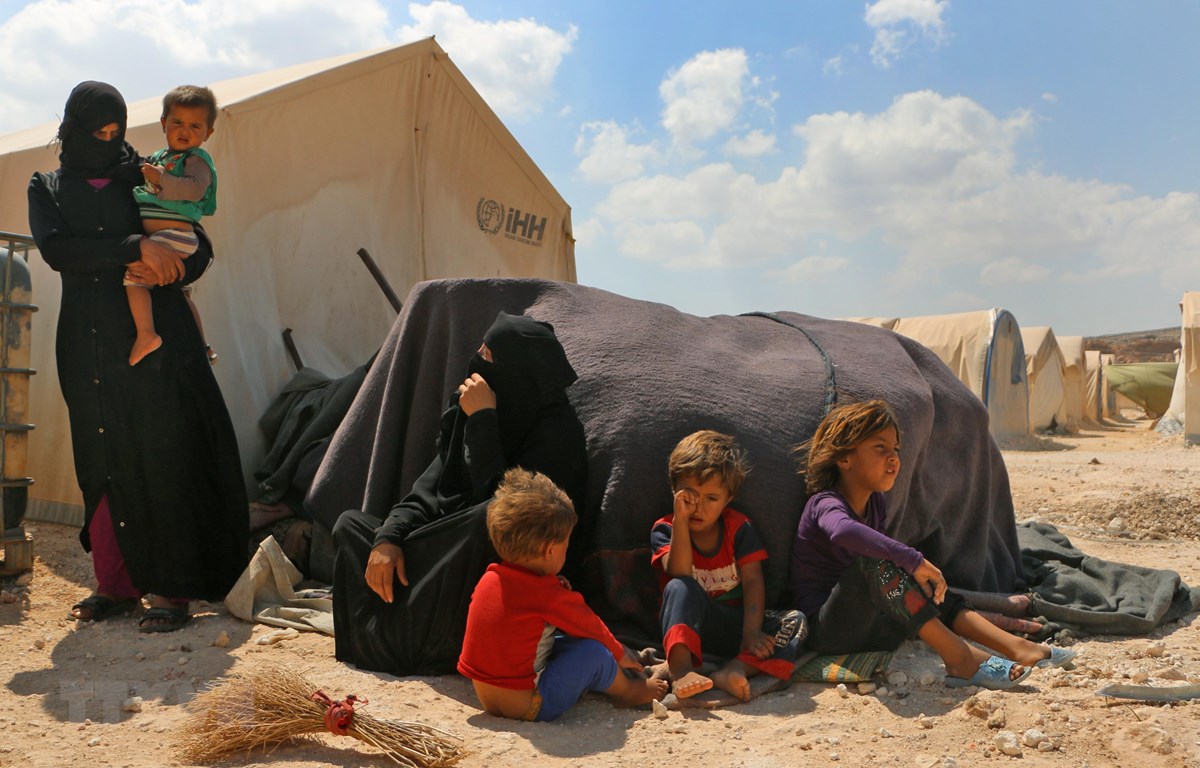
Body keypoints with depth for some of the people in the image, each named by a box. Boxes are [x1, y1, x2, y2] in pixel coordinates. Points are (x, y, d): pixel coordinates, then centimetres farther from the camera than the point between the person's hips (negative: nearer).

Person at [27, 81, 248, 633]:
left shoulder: (144, 181, 9)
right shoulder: (47, 189, 13)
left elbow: (201, 251, 4)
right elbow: (56, 249, -7)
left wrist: (165, 270, -18)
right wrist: (135, 248, -19)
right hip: (89, 345, 3)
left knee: (163, 457, -7)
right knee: (102, 463, 5)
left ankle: (172, 588, -2)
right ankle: (116, 585, 15)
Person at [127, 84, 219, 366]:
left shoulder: (196, 160, -8)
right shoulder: (159, 157, 19)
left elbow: (195, 189, -27)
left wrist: (161, 179, -32)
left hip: (175, 234, -10)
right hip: (161, 237, 10)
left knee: (134, 272, -21)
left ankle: (146, 334, -20)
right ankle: (201, 347, 34)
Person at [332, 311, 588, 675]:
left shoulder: (558, 430, -17)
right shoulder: (468, 408, 4)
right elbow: (428, 491, 1)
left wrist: (483, 420, -24)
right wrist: (388, 537, -15)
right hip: (453, 562, 7)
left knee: (493, 520, -38)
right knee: (350, 522, 7)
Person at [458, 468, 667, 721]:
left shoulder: (491, 577, 0)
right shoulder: (548, 595, -20)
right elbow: (593, 629, -5)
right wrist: (622, 655, 12)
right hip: (526, 707, -9)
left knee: (566, 641, 20)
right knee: (592, 652, -7)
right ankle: (626, 690, 19)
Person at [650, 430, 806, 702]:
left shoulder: (738, 527, 3)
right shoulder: (664, 529, -3)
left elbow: (752, 581, -7)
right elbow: (680, 574, -21)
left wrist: (751, 632, -22)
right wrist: (681, 519, -25)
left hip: (731, 625, 3)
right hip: (684, 624, -2)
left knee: (795, 622, -22)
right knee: (679, 588, -34)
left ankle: (735, 670, -45)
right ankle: (680, 669, -53)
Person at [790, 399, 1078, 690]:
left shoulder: (876, 502, 10)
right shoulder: (825, 504, -19)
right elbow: (843, 532, -44)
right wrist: (913, 560, -43)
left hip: (864, 625, 9)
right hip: (827, 631, -9)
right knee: (872, 559, -31)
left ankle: (1015, 647, -10)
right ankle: (958, 658, -31)